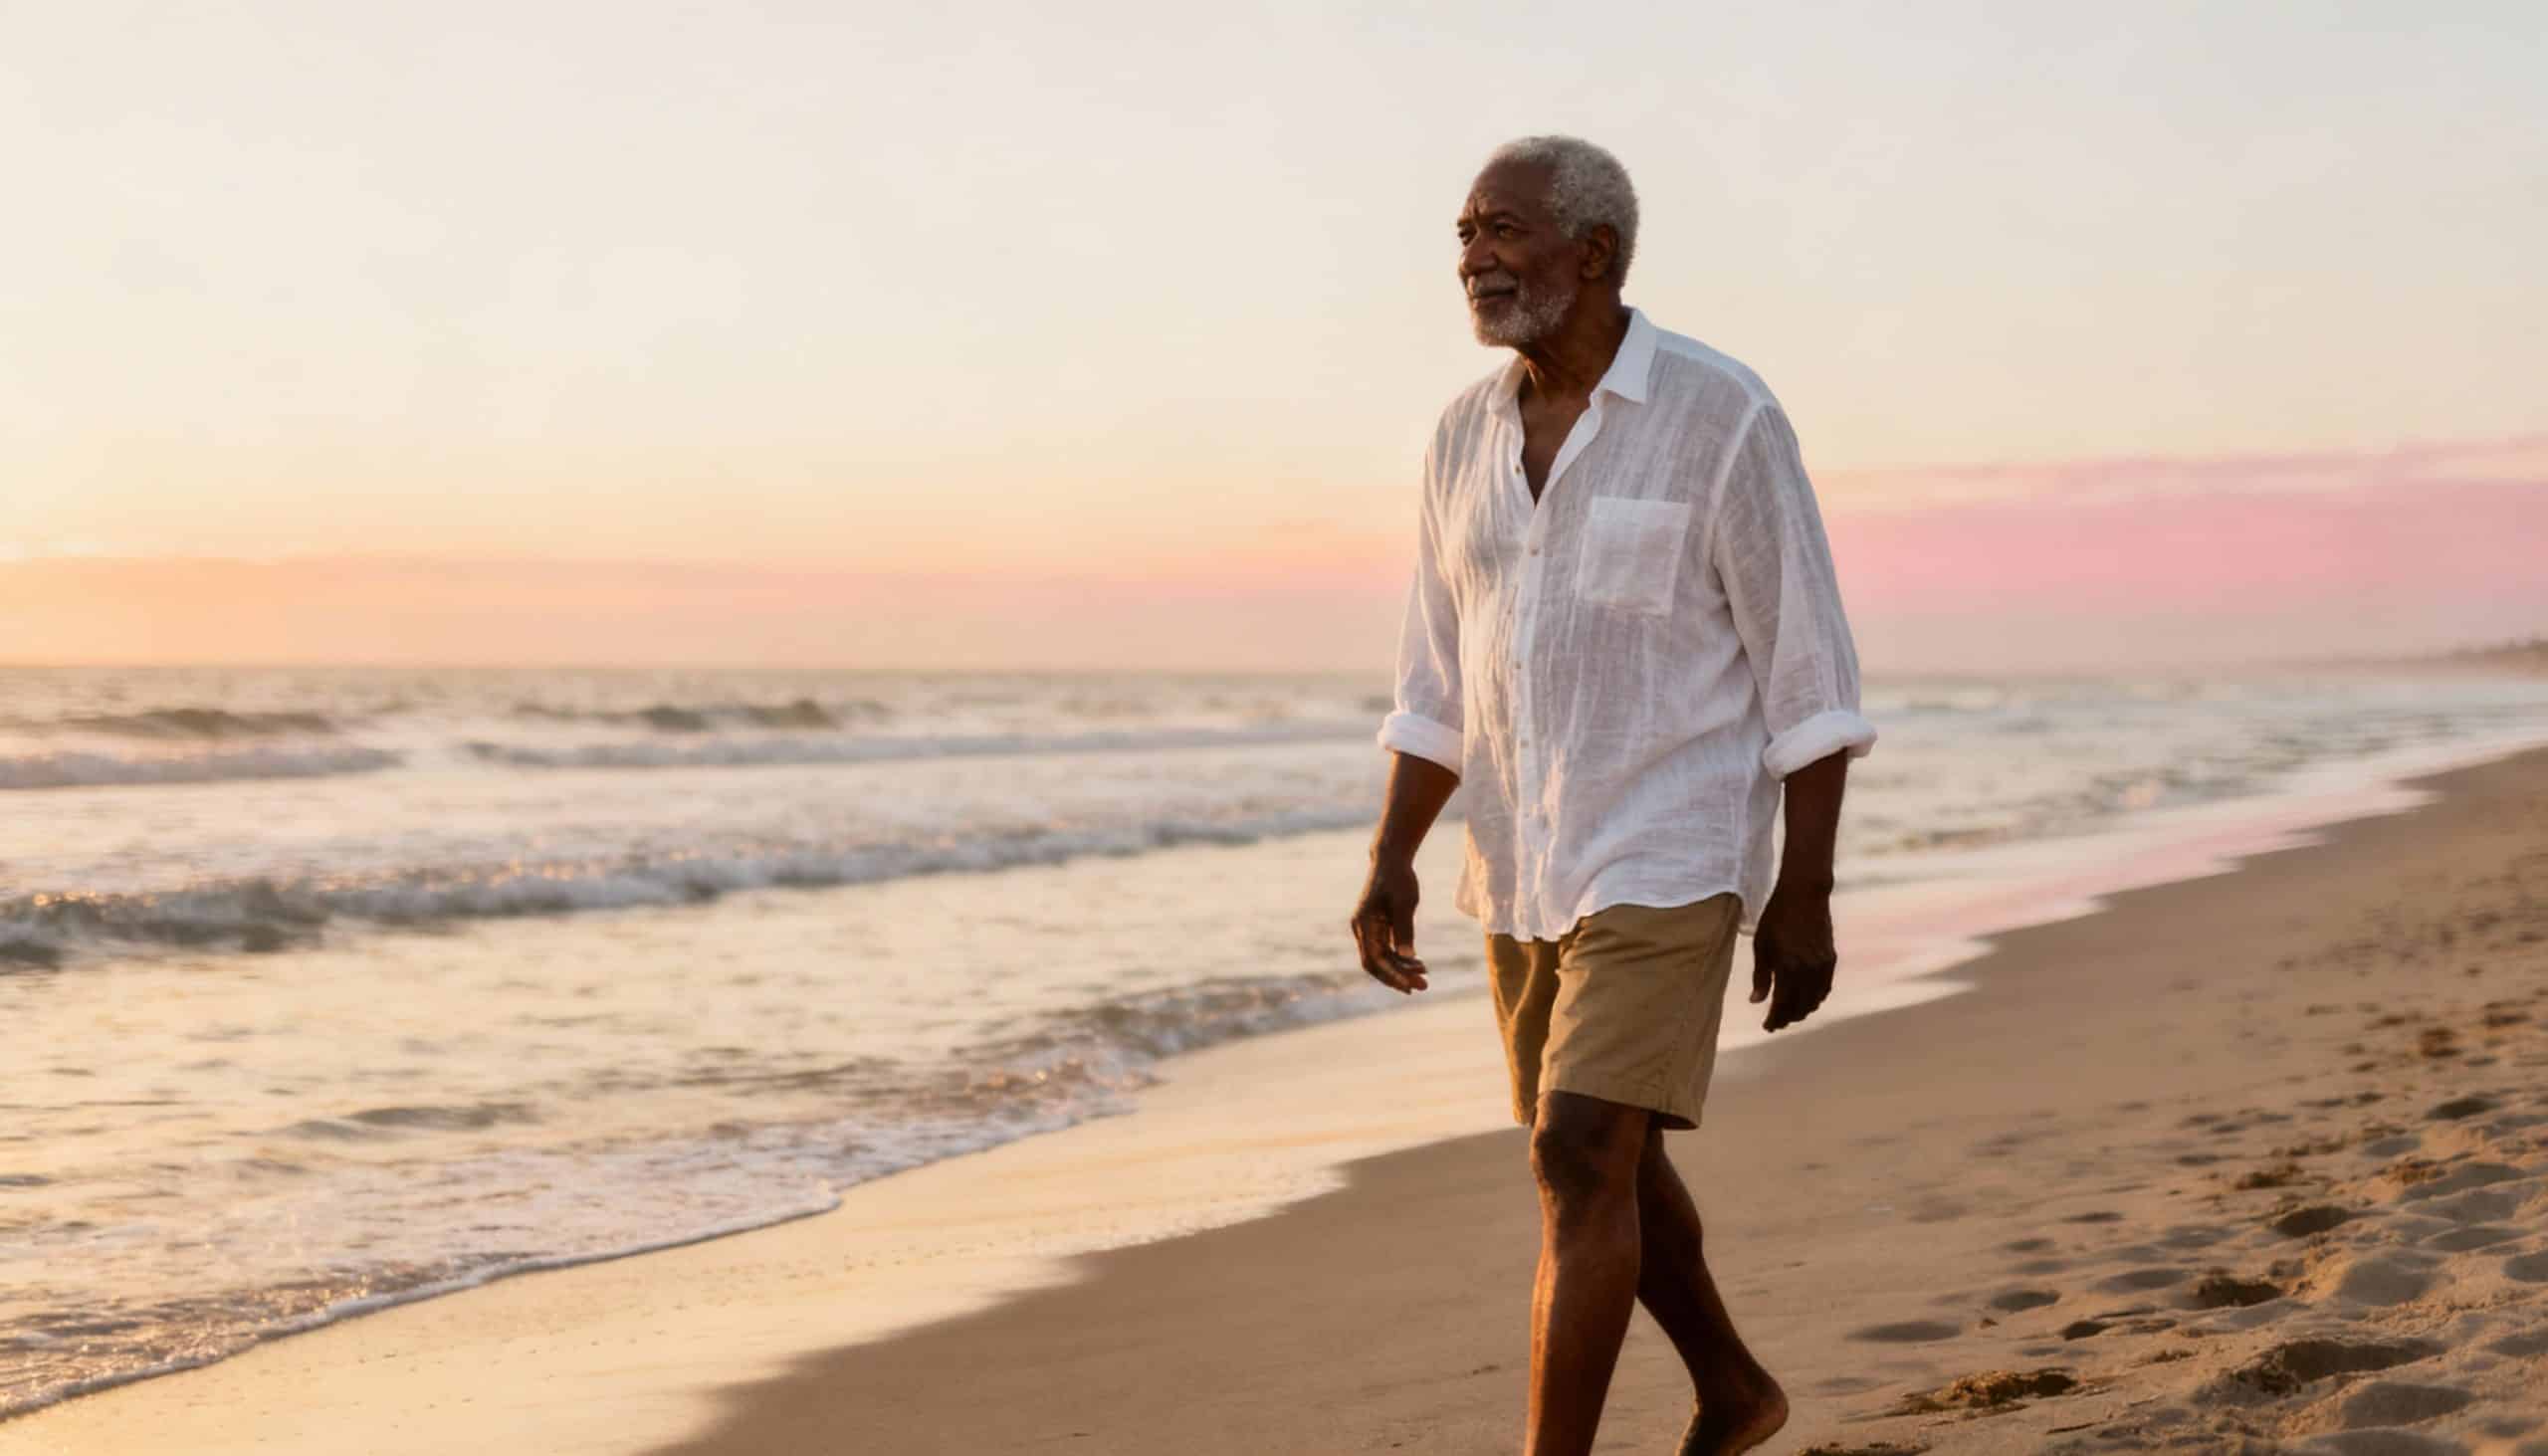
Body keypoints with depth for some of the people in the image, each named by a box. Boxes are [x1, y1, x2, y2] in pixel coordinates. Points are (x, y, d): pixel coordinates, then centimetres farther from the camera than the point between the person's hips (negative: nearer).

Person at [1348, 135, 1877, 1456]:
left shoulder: (1722, 417, -13)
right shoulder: (1467, 434, 5)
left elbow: (1806, 667, -10)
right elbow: (1438, 681, 10)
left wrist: (1805, 892, -11)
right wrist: (1391, 859, -1)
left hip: (1670, 859, -7)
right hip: (1526, 865, 7)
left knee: (1581, 1162, -15)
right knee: (1608, 1163, 17)